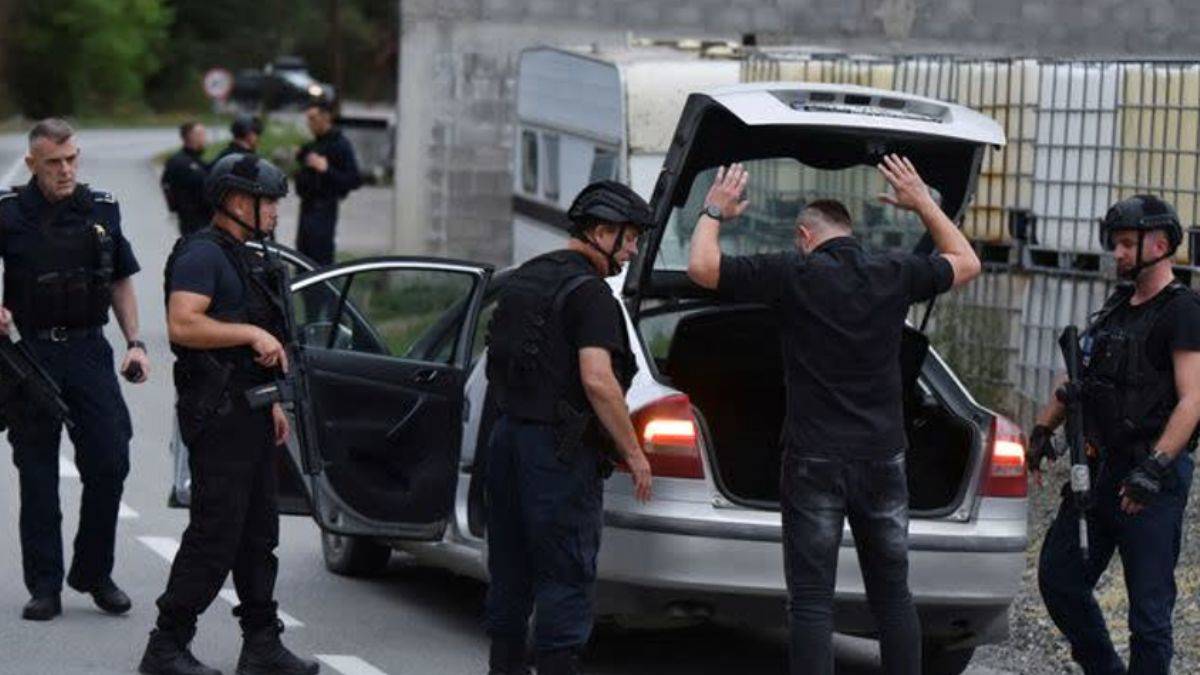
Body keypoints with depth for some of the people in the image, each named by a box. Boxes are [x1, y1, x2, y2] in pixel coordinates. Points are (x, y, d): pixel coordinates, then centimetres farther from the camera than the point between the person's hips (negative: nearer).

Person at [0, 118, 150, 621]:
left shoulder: (102, 209, 8)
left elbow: (121, 281, 16)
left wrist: (134, 342, 7)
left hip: (88, 352, 2)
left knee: (109, 462, -4)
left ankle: (94, 574, 11)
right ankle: (45, 586, 9)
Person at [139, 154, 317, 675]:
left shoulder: (243, 258, 20)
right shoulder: (202, 254, -12)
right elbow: (183, 325, -26)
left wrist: (270, 402, 23)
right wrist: (252, 333, -23)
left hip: (248, 413, 10)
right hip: (217, 416, -10)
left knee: (259, 534, 11)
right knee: (215, 536, -9)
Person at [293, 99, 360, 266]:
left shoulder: (340, 144, -10)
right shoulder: (312, 145, 16)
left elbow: (354, 180, -16)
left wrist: (326, 169, -26)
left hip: (324, 209, -9)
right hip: (308, 206, 9)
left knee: (321, 258, -12)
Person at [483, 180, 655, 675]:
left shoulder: (525, 278, 14)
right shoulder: (588, 291, -14)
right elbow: (597, 380, -23)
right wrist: (633, 453, -16)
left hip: (507, 436, 9)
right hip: (558, 449, -9)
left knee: (510, 570, 15)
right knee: (567, 577, -4)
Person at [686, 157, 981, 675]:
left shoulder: (795, 275, -8)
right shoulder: (894, 275, 3)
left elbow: (702, 267, -8)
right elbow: (966, 263, 22)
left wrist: (714, 213, 9)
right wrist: (923, 203, 30)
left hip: (815, 461, -4)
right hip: (883, 457, 4)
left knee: (812, 602, -2)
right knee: (893, 595, 13)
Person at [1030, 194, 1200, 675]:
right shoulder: (1118, 306, 16)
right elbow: (1079, 377, 24)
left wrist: (1154, 468, -26)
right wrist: (1042, 429, 11)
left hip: (1152, 477, -9)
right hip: (1100, 471, 9)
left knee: (1148, 606, -4)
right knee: (1058, 579, 13)